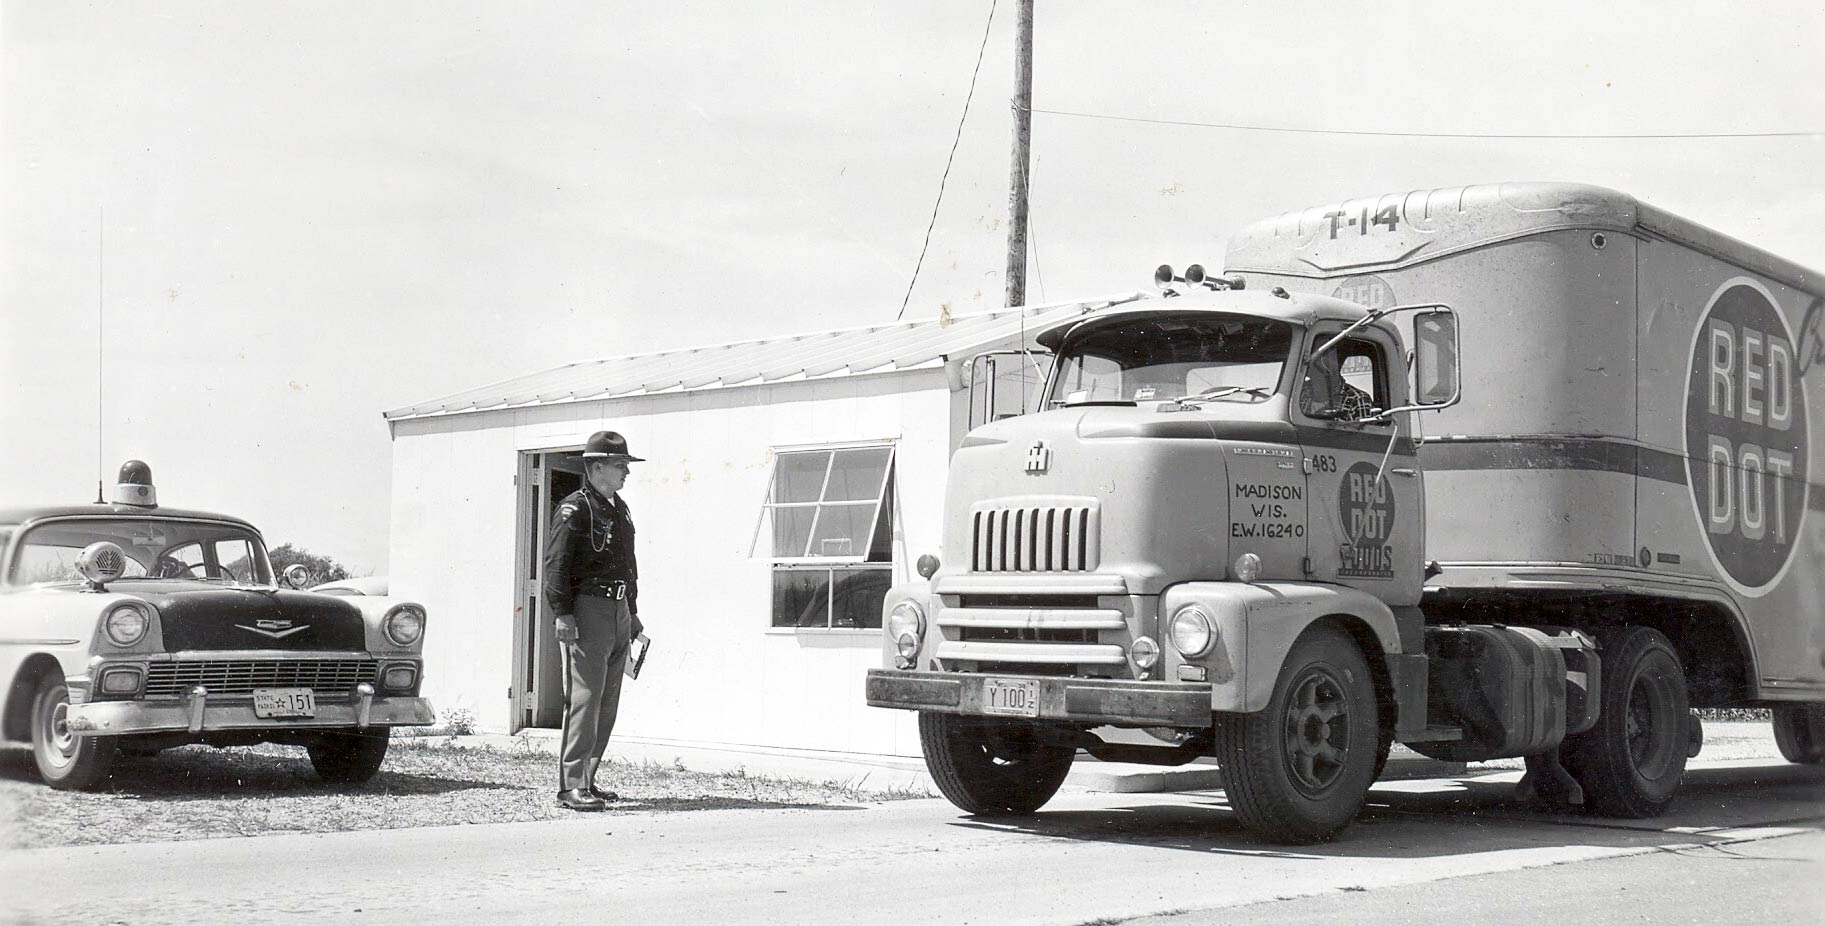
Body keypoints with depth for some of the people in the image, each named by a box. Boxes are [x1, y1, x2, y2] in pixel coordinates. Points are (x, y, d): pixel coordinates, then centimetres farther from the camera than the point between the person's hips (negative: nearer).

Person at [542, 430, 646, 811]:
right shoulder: (574, 510, -8)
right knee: (585, 698, -11)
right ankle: (572, 785, -9)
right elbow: (556, 564, -14)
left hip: (618, 612, 9)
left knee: (608, 703, 10)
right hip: (587, 610, -9)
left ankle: (587, 778, 17)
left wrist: (632, 611, 23)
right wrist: (562, 613, -20)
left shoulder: (620, 509, 18)